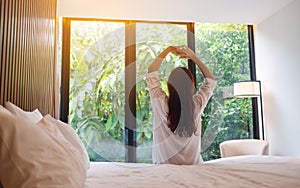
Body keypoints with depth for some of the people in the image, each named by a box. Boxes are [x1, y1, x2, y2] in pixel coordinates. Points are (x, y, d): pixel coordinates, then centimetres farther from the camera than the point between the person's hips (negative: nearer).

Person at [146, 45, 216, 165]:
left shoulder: (161, 104, -18)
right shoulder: (197, 105, -14)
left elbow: (151, 72, -3)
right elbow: (211, 79, 5)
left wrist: (168, 49, 5)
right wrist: (194, 57, 3)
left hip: (164, 166, -1)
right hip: (193, 165, 1)